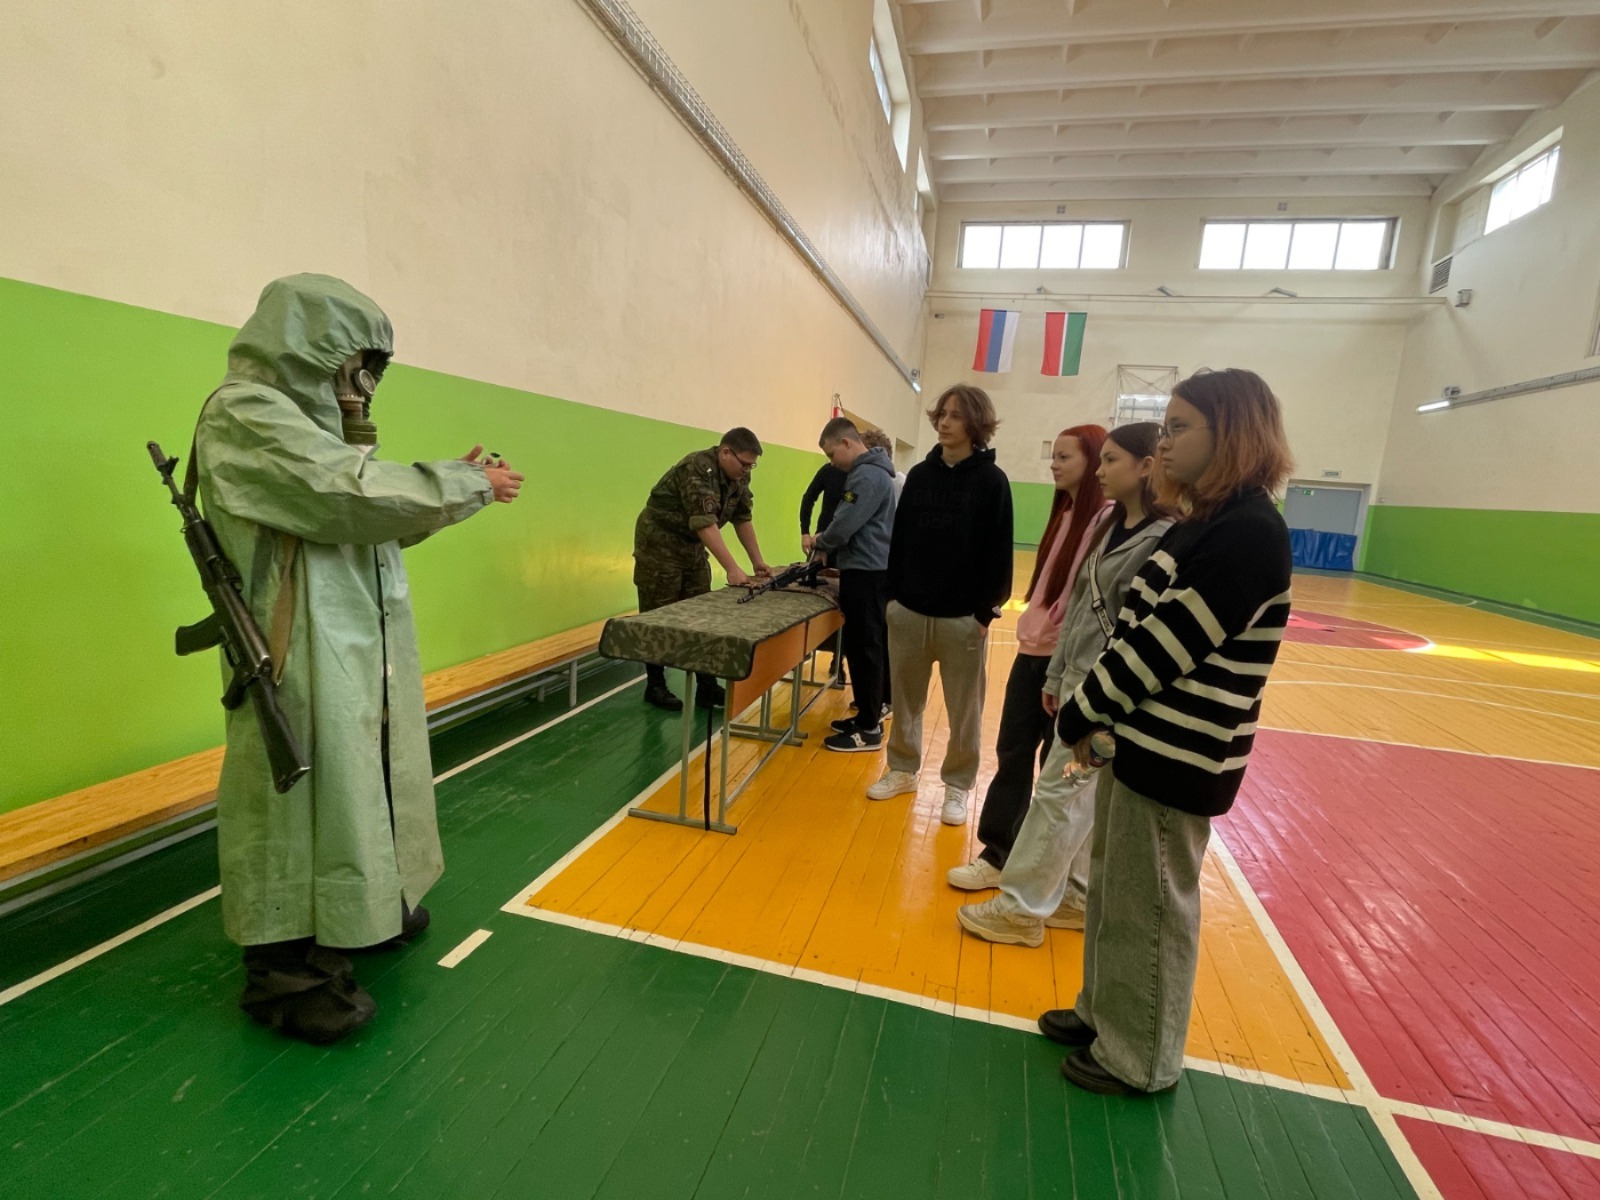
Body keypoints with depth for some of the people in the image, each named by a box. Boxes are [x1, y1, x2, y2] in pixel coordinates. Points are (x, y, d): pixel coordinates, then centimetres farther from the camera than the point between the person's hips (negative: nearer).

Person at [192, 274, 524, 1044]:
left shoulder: (311, 421, 16)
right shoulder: (245, 414, -14)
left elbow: (368, 524, 16)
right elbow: (363, 496, -24)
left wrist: (457, 485, 6)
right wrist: (470, 486, -13)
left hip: (361, 649, 10)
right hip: (308, 656, -9)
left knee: (362, 778, 18)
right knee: (310, 791, 0)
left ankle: (368, 905, 36)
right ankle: (287, 973, 15)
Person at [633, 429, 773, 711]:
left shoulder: (738, 476, -1)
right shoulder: (697, 469, -27)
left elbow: (743, 518, 7)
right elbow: (705, 522, -35)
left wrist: (757, 560, 2)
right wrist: (732, 569, -38)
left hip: (692, 545, 8)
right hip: (660, 542, -8)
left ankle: (707, 687, 10)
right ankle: (655, 687, 11)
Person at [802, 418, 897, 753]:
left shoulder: (867, 476, -16)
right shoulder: (869, 472, 17)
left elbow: (844, 525, -21)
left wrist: (820, 545, -2)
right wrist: (831, 554, 10)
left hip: (866, 574, -10)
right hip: (870, 571, 10)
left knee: (863, 649, -5)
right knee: (866, 647, 15)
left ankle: (869, 730, 3)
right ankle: (869, 715, 24)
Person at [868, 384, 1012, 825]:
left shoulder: (992, 481, -4)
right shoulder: (919, 474, 7)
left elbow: (998, 553, -6)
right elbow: (900, 537, 10)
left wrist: (986, 611, -10)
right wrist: (893, 593, 6)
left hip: (963, 617, -3)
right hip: (909, 610, 4)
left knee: (964, 711, 8)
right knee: (904, 700, 14)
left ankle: (957, 786, 24)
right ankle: (902, 770, 32)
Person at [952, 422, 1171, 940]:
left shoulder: (1165, 539, -17)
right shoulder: (1108, 526, 9)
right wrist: (1057, 676, 14)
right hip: (1078, 678, 8)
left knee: (1059, 793, 0)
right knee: (1087, 798, 17)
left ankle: (1021, 908, 15)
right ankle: (1080, 897, 32)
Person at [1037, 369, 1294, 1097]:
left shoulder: (1248, 533, -20)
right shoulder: (1207, 520, 10)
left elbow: (1164, 646, -22)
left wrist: (1080, 714, -11)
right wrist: (1093, 709, 5)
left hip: (1176, 757, -9)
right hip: (1142, 739, 9)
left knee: (1149, 908, 8)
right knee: (1111, 887, 21)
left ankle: (1138, 1060, 30)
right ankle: (1106, 1012, 42)